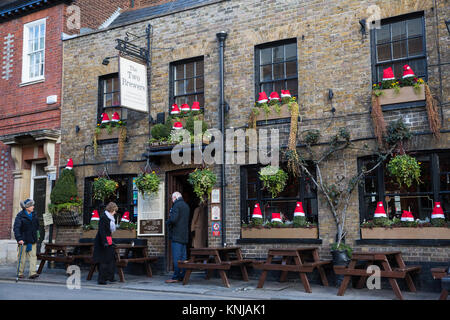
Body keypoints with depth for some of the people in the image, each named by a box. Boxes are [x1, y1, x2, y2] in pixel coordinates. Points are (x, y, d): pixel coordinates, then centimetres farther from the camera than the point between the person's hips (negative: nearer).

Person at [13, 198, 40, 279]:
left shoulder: (34, 215, 5)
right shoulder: (20, 216, -12)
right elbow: (16, 228, -19)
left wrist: (37, 235, 21)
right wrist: (19, 239, -29)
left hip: (32, 240, 4)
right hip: (23, 240, -4)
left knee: (33, 256, -3)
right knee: (22, 257, 6)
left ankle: (33, 273, -5)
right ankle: (20, 273, 19)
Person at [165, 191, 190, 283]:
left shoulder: (176, 205, -11)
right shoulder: (186, 205, 18)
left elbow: (173, 219, -21)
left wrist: (168, 222, -1)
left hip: (177, 235, -9)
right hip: (185, 236, 9)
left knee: (176, 257, -8)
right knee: (183, 256, 10)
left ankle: (176, 277, -7)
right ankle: (183, 276, 13)